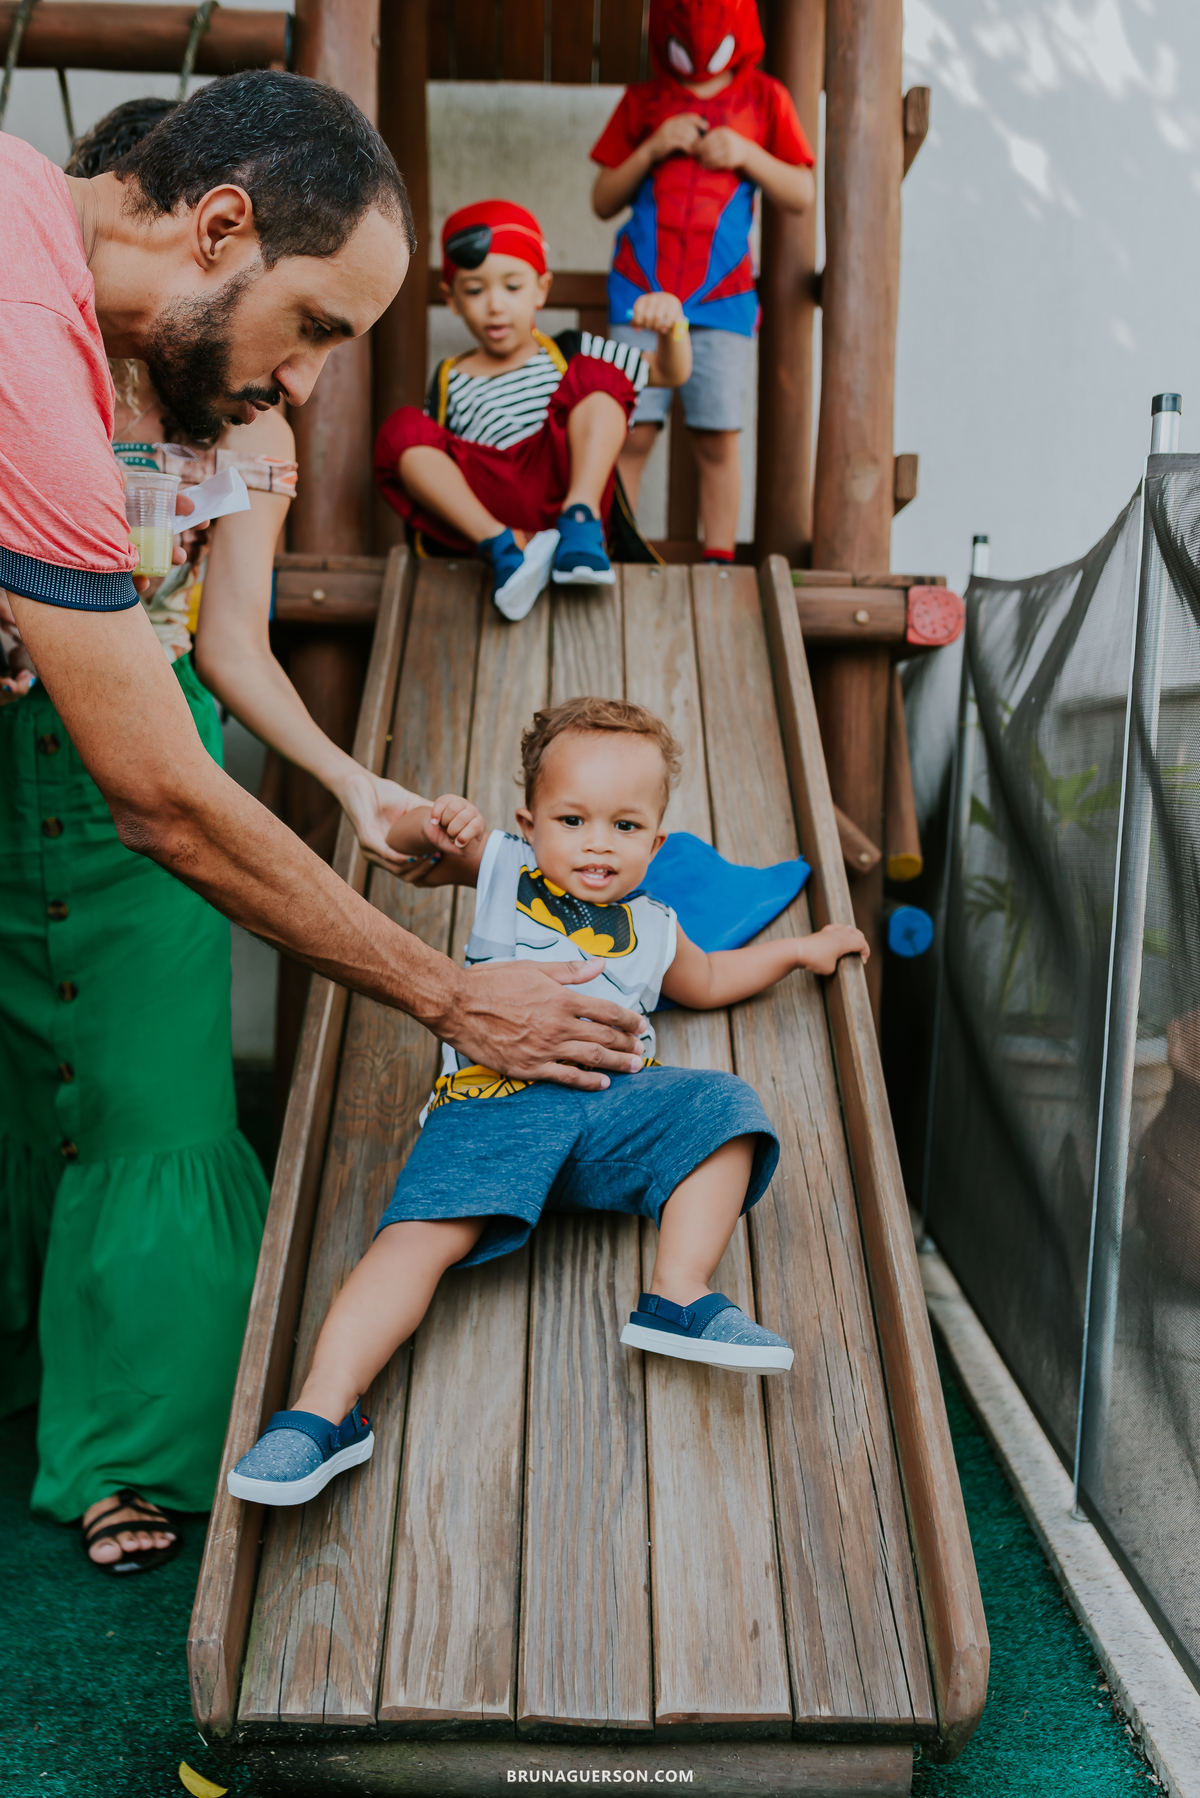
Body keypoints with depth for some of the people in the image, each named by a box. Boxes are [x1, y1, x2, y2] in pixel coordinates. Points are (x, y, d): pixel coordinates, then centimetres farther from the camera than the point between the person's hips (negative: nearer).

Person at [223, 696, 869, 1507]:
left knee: (721, 1106, -19)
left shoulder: (651, 928, 29)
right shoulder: (504, 872, 21)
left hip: (616, 1100, 4)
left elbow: (705, 981, 48)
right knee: (422, 1234, -25)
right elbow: (400, 842, 16)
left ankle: (679, 1296, -22)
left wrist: (797, 949, 45)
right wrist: (435, 825, -7)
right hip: (493, 1102, -3)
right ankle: (325, 1406, -29)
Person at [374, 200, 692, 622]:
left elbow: (670, 373, 16)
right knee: (402, 430, -15)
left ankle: (580, 519, -29)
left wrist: (671, 328, -6)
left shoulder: (569, 355, 18)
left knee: (595, 376, -9)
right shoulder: (449, 382, 19)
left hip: (563, 488, 0)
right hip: (487, 513, 1)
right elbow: (439, 457, 19)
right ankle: (501, 546, -33)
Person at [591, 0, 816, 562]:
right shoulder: (641, 101, 13)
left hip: (721, 298, 0)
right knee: (631, 432, -6)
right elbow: (603, 200, 11)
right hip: (641, 291, 1)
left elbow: (802, 195, 9)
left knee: (718, 438, -4)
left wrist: (746, 153, -6)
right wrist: (653, 148, -4)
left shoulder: (764, 99, 11)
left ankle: (719, 560, 2)